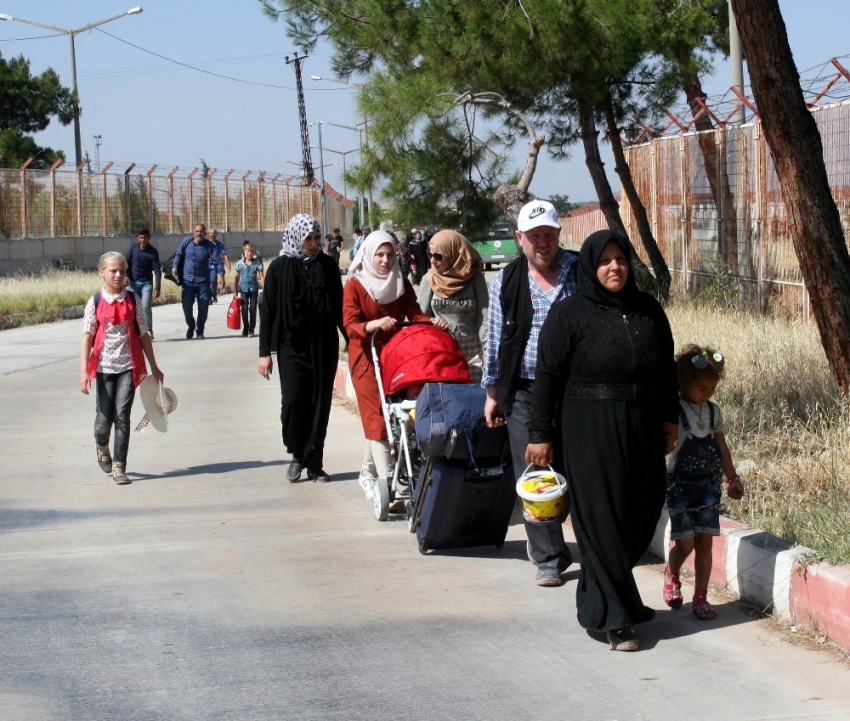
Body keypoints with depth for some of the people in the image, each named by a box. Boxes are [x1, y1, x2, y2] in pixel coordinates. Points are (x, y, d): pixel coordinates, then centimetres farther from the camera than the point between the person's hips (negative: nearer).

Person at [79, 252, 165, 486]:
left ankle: (119, 466, -1)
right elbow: (87, 337, -4)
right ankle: (102, 446, 38)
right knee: (105, 417, 5)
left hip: (129, 367, 0)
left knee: (122, 416, -7)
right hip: (104, 367, 0)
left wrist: (154, 367, 9)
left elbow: (143, 335, 7)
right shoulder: (95, 302, -1)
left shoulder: (133, 300, 3)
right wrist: (84, 371, -12)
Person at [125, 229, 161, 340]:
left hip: (147, 283, -3)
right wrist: (126, 275, -15)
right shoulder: (133, 249, 0)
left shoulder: (153, 252, -8)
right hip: (134, 282, 3)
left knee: (146, 306, -15)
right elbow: (126, 263, 4)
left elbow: (157, 270, -11)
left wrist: (157, 288, -18)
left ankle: (149, 331, -6)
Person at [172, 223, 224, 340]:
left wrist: (221, 275, -28)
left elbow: (217, 261, -15)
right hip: (187, 281, 1)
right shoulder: (186, 242, -2)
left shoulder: (210, 246, -8)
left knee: (203, 308, 2)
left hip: (203, 281, -1)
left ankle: (200, 331, 19)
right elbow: (179, 255, 10)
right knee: (186, 306, -1)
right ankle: (191, 326, 27)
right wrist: (175, 267, -4)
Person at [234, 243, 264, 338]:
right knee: (244, 309, -2)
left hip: (254, 288, 0)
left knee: (253, 309, 3)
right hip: (244, 289, 0)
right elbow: (237, 277, 5)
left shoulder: (258, 263, -4)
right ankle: (245, 329, 9)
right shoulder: (240, 263, -1)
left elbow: (261, 276, -7)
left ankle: (251, 330, 12)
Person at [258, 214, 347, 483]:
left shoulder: (328, 266, 4)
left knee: (320, 404, 2)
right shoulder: (279, 268, -1)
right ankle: (297, 455, 11)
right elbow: (267, 311, 0)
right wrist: (264, 353, -4)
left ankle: (314, 463, 10)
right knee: (293, 400, -11)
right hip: (292, 347, -2)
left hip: (324, 347, 2)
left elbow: (339, 308, 10)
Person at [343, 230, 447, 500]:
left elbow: (415, 315, 2)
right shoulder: (355, 286, -6)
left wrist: (432, 322, -19)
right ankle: (387, 482, -17)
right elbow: (350, 325, -14)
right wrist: (375, 324, -33)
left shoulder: (402, 284, 7)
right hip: (366, 358, -4)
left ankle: (368, 473, 21)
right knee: (377, 418, -11)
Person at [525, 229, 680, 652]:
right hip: (590, 433, -5)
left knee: (640, 518, 9)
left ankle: (600, 596, 30)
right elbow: (548, 376, -6)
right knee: (603, 521, -3)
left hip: (642, 431, 5)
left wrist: (669, 418, 11)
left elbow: (667, 369, 15)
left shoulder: (649, 311, 8)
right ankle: (614, 619, 2)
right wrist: (541, 434, -9)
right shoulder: (569, 314, -6)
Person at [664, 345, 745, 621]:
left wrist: (732, 478, 22)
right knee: (685, 542, -6)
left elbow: (721, 447, 18)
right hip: (680, 484, -4)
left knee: (705, 541, 0)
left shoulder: (713, 412, 8)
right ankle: (671, 577, 25)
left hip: (709, 484, 4)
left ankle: (701, 596, 8)